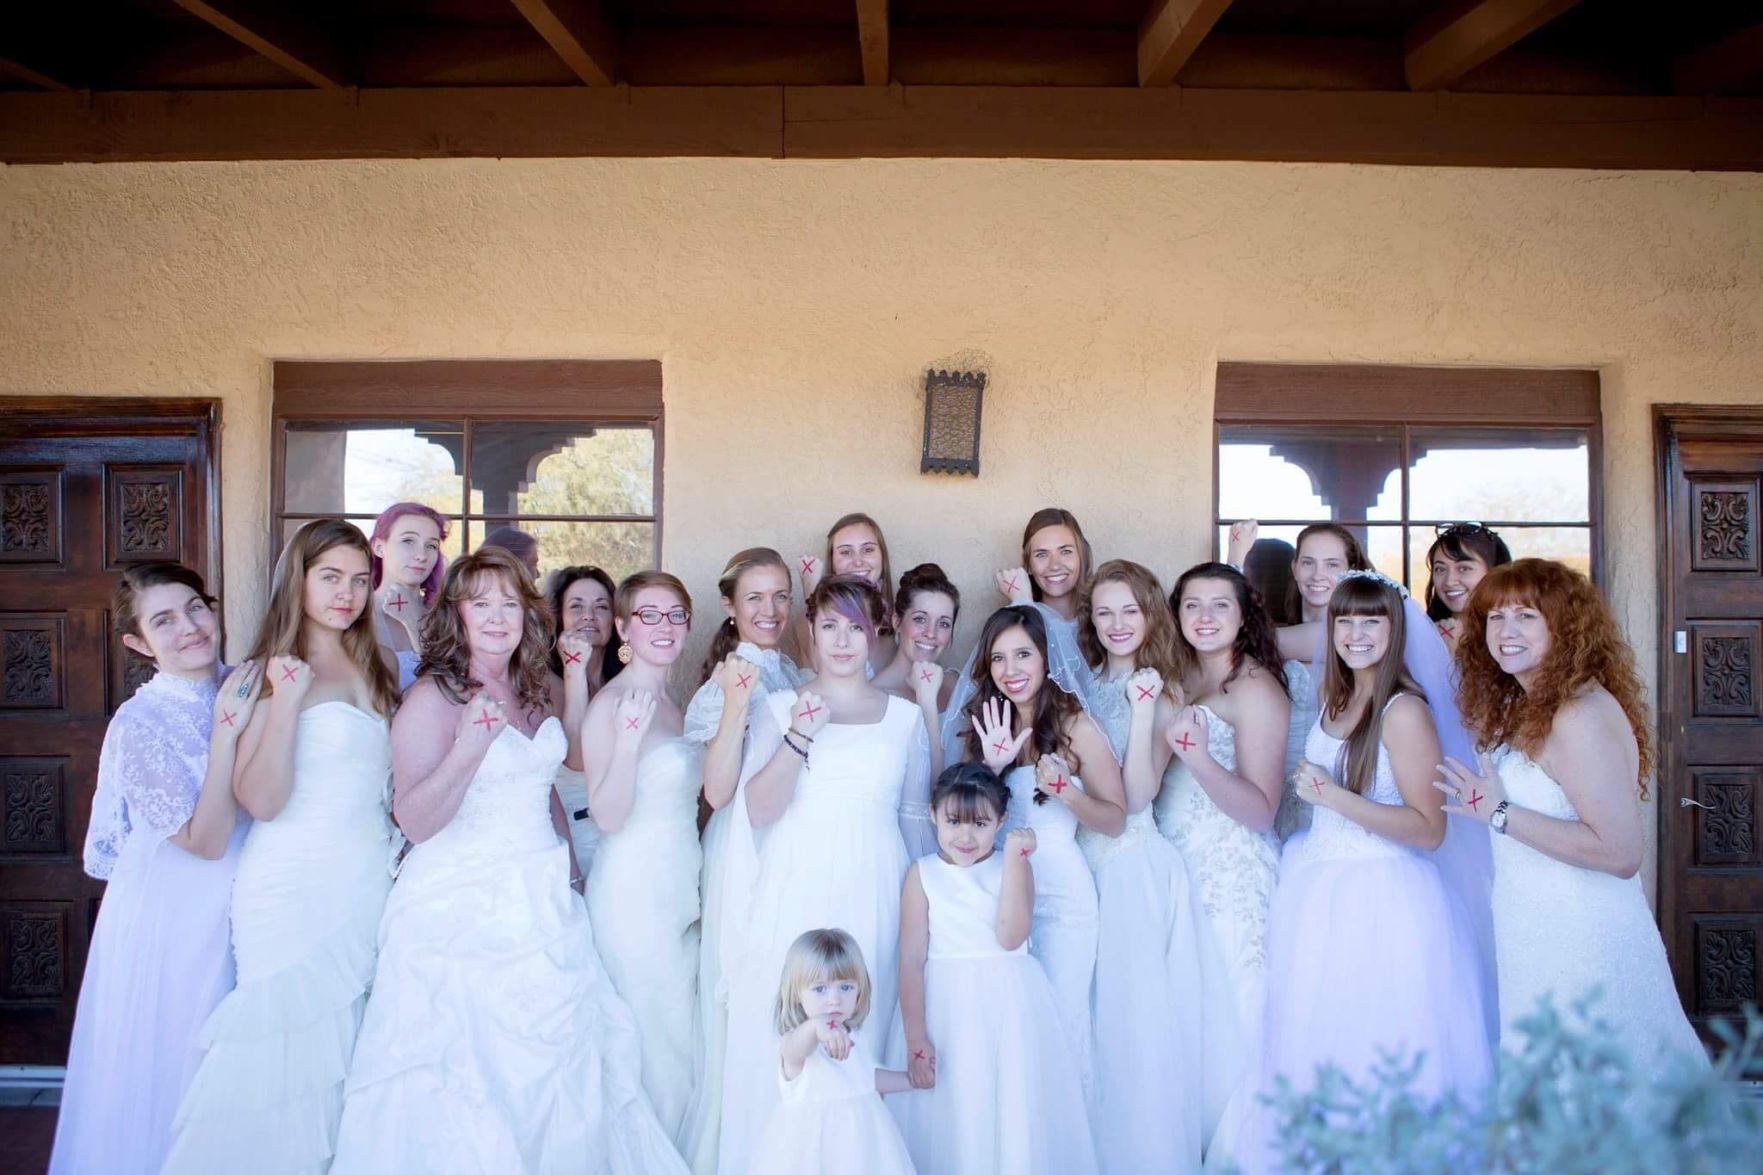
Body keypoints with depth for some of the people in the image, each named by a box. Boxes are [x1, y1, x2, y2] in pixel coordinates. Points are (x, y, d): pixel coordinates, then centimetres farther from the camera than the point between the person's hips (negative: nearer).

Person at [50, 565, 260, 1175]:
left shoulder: (242, 690, -3)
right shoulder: (140, 723, -18)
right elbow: (205, 840, -21)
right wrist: (225, 734, -28)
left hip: (241, 907, 5)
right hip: (174, 915, -5)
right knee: (169, 1062, 11)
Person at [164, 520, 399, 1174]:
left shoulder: (379, 665, 11)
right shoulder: (271, 671, -4)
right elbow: (261, 800, -15)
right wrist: (286, 700, -21)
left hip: (369, 880, 5)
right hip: (292, 888, -5)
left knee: (340, 1056, 9)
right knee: (285, 1044, -2)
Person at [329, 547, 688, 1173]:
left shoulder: (536, 693, 9)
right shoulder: (432, 697, -10)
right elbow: (415, 822, -19)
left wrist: (567, 861, 14)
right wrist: (470, 746, -31)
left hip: (543, 905, 6)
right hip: (463, 915, -6)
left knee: (551, 1069, 9)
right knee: (469, 1084, 2)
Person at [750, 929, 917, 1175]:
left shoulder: (856, 1041, 4)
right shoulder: (794, 1043, -18)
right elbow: (794, 1048, -44)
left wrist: (913, 1079, 30)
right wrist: (816, 1026, -65)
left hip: (858, 1147, 6)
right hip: (812, 1150, -6)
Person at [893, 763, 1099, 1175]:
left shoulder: (1015, 866, 1)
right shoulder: (923, 874, -1)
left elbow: (1011, 936, -14)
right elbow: (911, 960, -4)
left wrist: (1014, 858, -16)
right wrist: (916, 1039, -9)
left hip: (1010, 1011, 1)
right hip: (947, 1009, -1)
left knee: (1015, 1118, 4)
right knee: (950, 1121, 4)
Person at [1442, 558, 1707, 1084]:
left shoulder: (1582, 716, -19)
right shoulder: (1528, 708, 10)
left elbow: (1621, 852, -24)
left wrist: (1500, 814, -22)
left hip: (1578, 942, -9)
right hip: (1538, 935, 9)